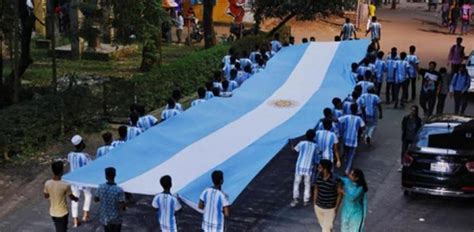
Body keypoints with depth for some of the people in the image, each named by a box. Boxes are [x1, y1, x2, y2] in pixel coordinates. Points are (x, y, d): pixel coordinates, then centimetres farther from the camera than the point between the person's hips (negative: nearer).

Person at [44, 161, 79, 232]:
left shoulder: (47, 183, -14)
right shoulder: (65, 185, -26)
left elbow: (46, 196, 4)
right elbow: (71, 197, -8)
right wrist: (76, 199, 15)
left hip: (53, 213, 5)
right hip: (62, 213, -5)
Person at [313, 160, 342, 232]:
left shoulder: (335, 180, -26)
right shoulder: (319, 176, -11)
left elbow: (340, 194, -14)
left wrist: (336, 208, -12)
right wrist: (314, 202, 8)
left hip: (330, 209, -5)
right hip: (318, 207, 5)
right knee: (323, 226, 23)